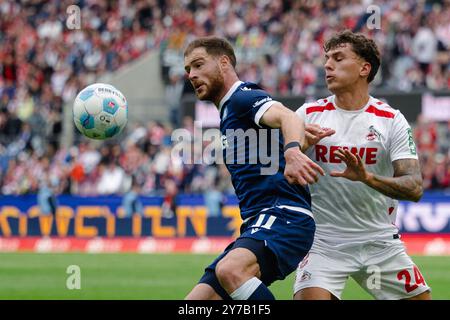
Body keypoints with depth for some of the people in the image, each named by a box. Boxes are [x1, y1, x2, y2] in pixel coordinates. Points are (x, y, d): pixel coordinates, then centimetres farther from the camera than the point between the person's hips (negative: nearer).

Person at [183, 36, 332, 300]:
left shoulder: (243, 97, -3)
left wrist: (292, 150, -47)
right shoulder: (229, 110, 28)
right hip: (255, 225, 10)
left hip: (283, 218, -10)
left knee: (230, 270, -38)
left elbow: (286, 117, -26)